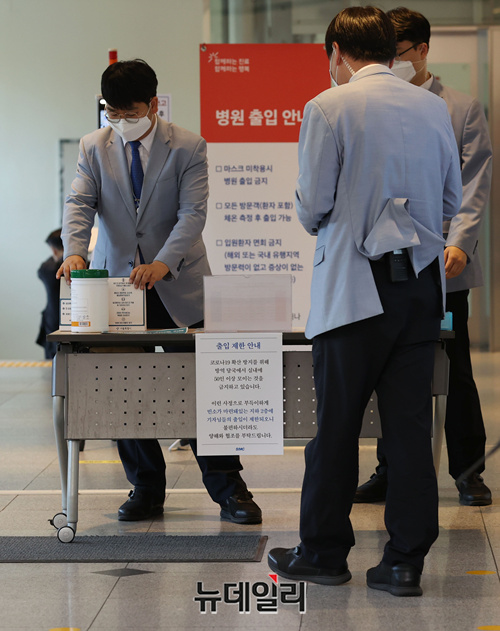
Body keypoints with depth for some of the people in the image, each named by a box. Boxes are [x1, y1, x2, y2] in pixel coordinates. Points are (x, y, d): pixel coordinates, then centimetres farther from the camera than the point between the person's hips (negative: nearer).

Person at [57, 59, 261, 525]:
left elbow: (192, 213, -14)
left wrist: (163, 263, -30)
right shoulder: (94, 147, 5)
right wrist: (74, 251, -27)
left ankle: (228, 490, 6)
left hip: (177, 286, -3)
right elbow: (79, 203, -7)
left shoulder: (187, 147, -4)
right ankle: (146, 490, 17)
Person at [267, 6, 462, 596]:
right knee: (409, 425, 6)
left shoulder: (329, 108, -8)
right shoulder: (434, 107, 7)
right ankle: (405, 562, 8)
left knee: (335, 425, 6)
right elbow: (451, 200, 12)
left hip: (356, 287, -4)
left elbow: (312, 206, -9)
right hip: (423, 283, 4)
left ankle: (323, 553, 17)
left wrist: (313, 217, 14)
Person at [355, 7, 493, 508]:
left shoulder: (463, 110, 4)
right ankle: (392, 472, 16)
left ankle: (468, 472, 15)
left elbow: (474, 182, -1)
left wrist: (459, 243, -14)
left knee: (454, 371, 3)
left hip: (442, 264, -2)